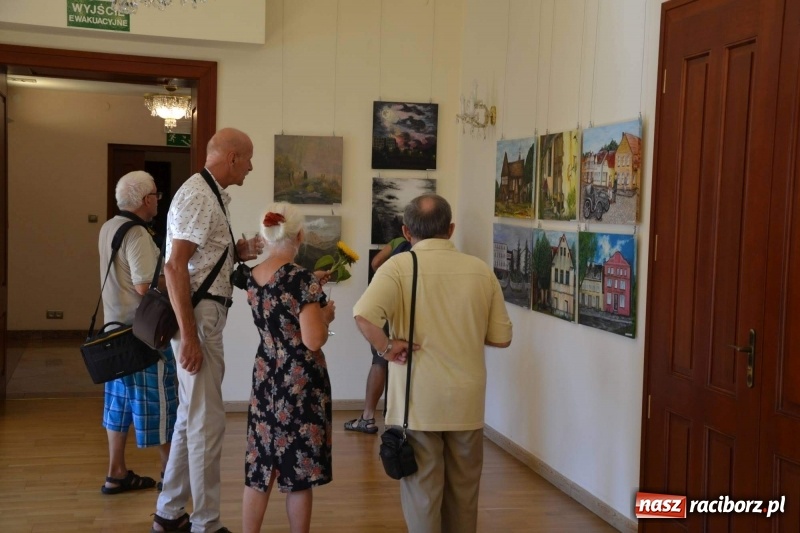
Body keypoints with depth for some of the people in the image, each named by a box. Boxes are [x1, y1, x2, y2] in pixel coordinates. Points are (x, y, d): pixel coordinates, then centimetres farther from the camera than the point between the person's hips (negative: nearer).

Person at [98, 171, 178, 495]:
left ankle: (116, 474, 20)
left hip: (116, 326, 9)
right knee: (157, 402, 2)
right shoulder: (137, 234, -19)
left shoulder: (108, 229, 10)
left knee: (121, 401, 14)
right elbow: (145, 287, -24)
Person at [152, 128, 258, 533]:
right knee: (207, 422, -3)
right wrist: (188, 336, -24)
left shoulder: (211, 194, 14)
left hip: (205, 314, 10)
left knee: (191, 418, 16)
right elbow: (175, 266, -22)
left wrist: (237, 252, 8)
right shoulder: (198, 195, -15)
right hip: (198, 315, -10)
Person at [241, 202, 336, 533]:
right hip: (299, 385, -6)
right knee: (299, 474, 6)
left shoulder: (253, 277, 3)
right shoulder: (301, 278, -18)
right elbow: (313, 340, -23)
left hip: (265, 379, 7)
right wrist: (326, 315, -5)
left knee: (259, 470, 14)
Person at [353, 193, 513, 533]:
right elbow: (501, 337, 4)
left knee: (422, 489, 10)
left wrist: (386, 348, -12)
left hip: (419, 398, -3)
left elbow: (364, 315, -27)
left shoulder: (400, 266, -10)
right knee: (463, 489, 18)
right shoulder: (481, 271, 0)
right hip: (467, 399, 3)